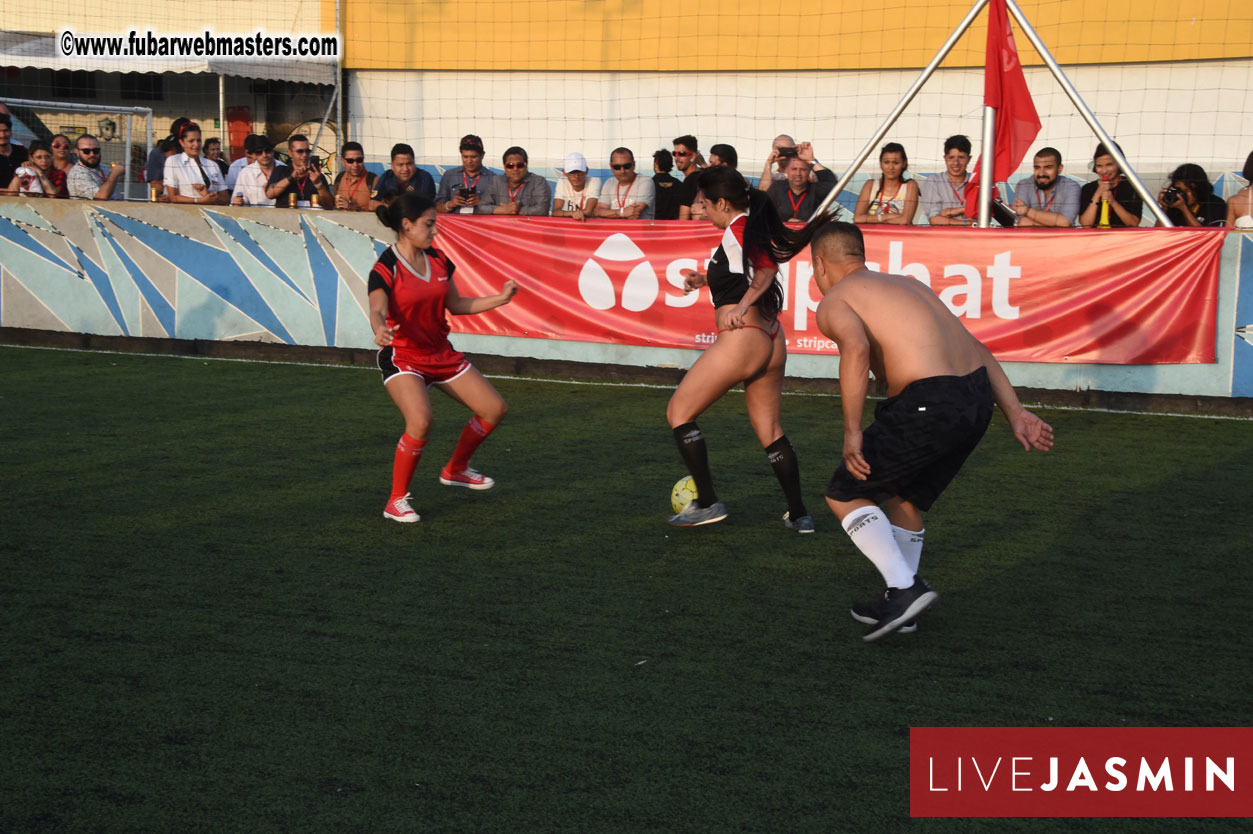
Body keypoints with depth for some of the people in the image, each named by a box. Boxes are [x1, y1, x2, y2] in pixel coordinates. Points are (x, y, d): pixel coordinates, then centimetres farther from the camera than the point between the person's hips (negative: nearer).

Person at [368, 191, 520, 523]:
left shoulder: (438, 259, 4)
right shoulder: (386, 268, -16)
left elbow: (455, 304, 14)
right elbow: (377, 311, -32)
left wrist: (499, 299, 8)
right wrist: (380, 330, -54)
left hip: (441, 353, 7)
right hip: (402, 357, -7)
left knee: (494, 409, 7)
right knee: (420, 421, -32)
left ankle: (455, 469, 30)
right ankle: (396, 501, -13)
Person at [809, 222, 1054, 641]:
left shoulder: (832, 302, 5)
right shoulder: (906, 282, 28)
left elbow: (856, 348, -19)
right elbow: (976, 348, 22)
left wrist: (852, 432, -16)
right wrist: (1015, 413, 19)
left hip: (931, 403, -8)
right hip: (978, 398, 8)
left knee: (844, 494, 10)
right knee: (903, 494, 27)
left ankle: (906, 587, -2)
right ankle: (900, 603, 33)